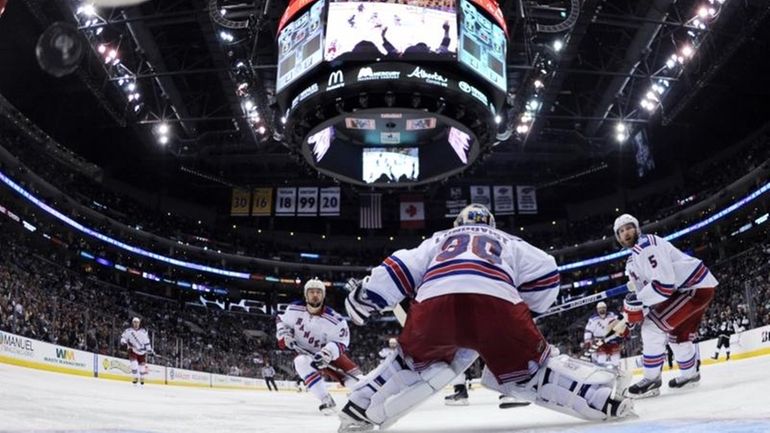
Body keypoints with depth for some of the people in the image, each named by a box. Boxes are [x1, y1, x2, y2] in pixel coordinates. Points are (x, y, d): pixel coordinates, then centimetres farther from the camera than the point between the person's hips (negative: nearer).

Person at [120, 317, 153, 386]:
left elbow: (147, 340, 5)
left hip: (142, 351, 2)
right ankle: (135, 377, -8)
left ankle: (142, 378, 26)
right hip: (133, 350, -2)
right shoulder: (128, 331, -1)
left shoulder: (143, 331, 3)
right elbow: (123, 337, 1)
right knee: (134, 363, -19)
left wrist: (149, 349, 0)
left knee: (142, 364, 6)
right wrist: (123, 341, -21)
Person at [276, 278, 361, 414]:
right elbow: (281, 321, 5)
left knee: (351, 373, -18)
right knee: (301, 362, -34)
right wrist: (285, 335, -13)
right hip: (305, 353, 1)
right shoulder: (294, 309, -14)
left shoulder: (334, 320, -24)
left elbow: (340, 342, -21)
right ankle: (326, 400, -28)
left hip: (330, 355, -1)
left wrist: (328, 352, -39)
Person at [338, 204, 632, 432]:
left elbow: (402, 267, 28)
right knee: (531, 367, 19)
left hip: (434, 302, 1)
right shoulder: (509, 241, 38)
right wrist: (525, 309, 38)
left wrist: (366, 296, 30)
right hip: (497, 302, -1)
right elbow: (546, 274, 26)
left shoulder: (439, 238, 40)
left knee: (414, 362, 26)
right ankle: (602, 397, 10)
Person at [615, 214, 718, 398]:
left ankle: (652, 380, -8)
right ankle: (689, 374, 48)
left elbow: (664, 282, -27)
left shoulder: (647, 246, -18)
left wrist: (637, 301, -21)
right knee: (678, 335, 26)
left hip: (696, 286, -11)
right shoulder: (633, 261, 15)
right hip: (684, 289, 11)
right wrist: (630, 315, -1)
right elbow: (643, 290, 14)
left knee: (653, 327, -16)